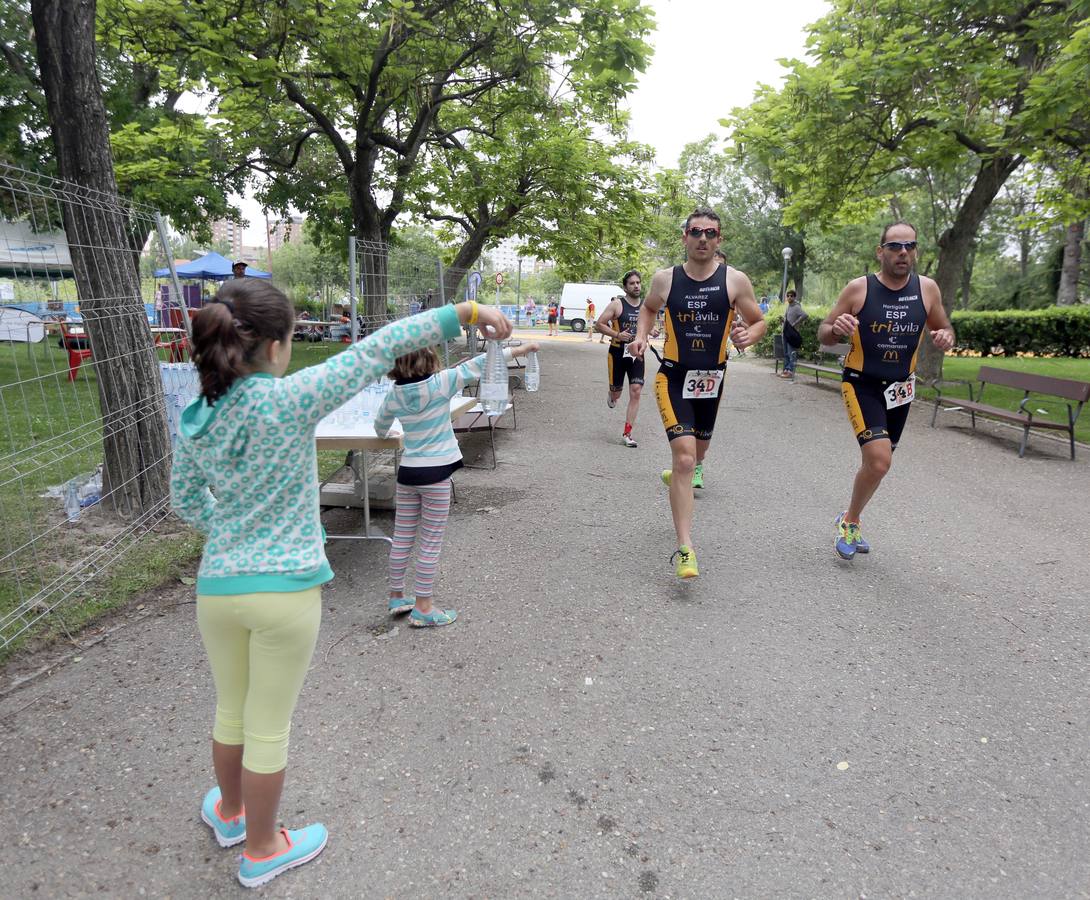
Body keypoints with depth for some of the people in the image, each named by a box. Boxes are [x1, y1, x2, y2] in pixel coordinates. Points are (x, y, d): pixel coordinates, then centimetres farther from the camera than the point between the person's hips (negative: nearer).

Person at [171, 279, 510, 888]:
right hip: (286, 591, -5)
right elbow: (383, 347, -18)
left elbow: (186, 502, 13)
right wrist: (467, 311, -17)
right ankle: (261, 851, 35)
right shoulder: (289, 401, -18)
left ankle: (229, 813, 51)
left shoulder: (198, 420, 0)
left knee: (231, 712, 26)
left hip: (217, 587, 5)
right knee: (269, 729, 13)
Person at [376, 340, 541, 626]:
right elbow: (479, 364, -10)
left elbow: (380, 428, 16)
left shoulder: (394, 393, 0)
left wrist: (386, 433, 40)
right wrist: (522, 348, -5)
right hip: (436, 473, -5)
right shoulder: (440, 383, -14)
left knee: (402, 537, 15)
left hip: (407, 472, 5)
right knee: (430, 543, 4)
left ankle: (397, 596, 28)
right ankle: (423, 608, 12)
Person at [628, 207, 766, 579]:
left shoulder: (735, 280, -4)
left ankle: (679, 474, 60)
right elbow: (649, 307, 20)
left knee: (698, 451, 22)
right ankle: (685, 548, -14)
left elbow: (759, 321, 4)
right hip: (673, 377, -2)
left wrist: (748, 336, -19)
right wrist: (641, 336, 1)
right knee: (684, 457, -16)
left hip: (711, 379, 2)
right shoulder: (665, 278, -1)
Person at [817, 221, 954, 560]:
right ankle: (850, 521, 5)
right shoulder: (858, 288, -11)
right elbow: (823, 334, -4)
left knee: (875, 462, 14)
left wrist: (945, 337, -12)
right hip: (861, 385, -4)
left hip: (899, 389, 5)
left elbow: (944, 328, 12)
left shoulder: (927, 289, -2)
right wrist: (836, 328, -28)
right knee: (879, 460, -20)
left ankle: (850, 522, 37)